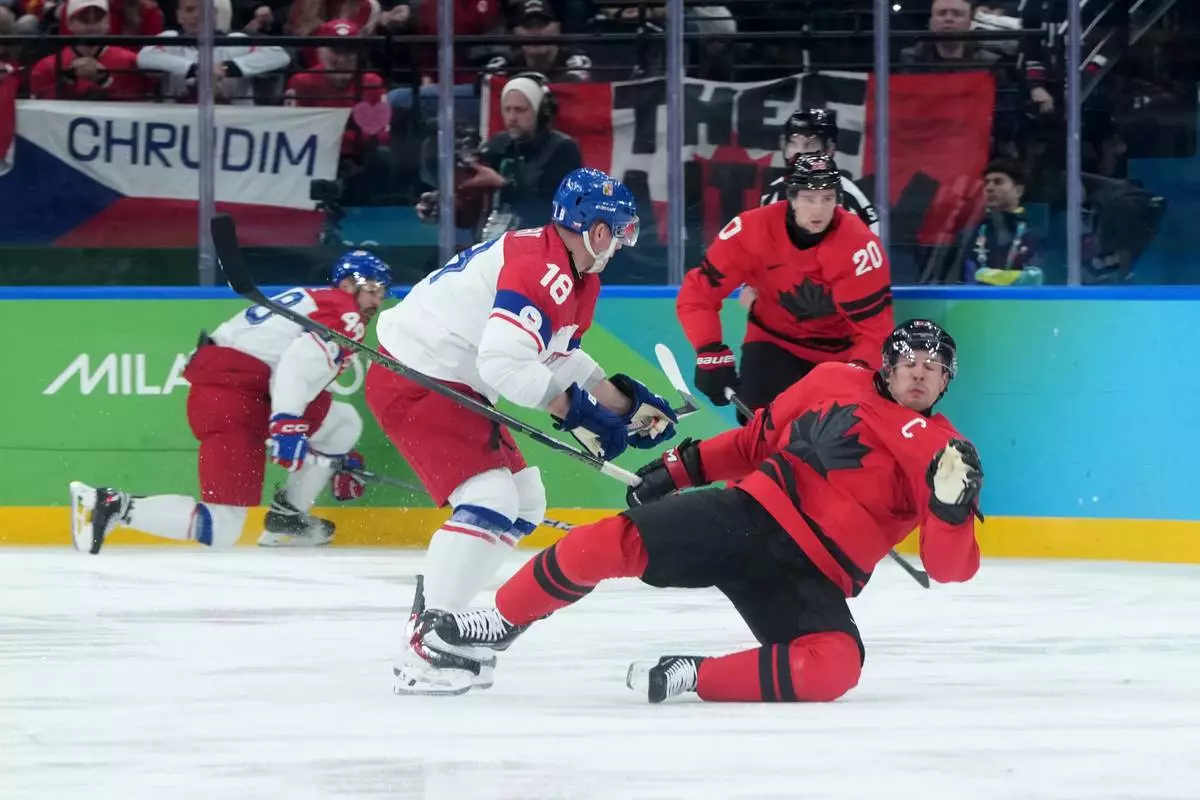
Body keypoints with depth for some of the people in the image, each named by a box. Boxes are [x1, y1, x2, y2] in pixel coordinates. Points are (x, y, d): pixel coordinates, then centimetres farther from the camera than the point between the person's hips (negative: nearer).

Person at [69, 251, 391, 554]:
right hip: (231, 395, -10)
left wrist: (337, 459, 36)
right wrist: (286, 423, -32)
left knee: (343, 423, 19)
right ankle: (115, 506, -19)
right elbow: (301, 362, -22)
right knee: (221, 530, -16)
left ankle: (287, 519, 20)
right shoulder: (344, 315, -3)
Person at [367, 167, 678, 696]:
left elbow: (560, 359, 21)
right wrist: (576, 412, -28)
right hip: (413, 383, -11)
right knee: (489, 498, -21)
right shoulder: (540, 271, -23)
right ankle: (423, 653, -22)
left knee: (524, 504, 15)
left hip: (454, 383, 11)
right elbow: (504, 362, -33)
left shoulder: (573, 276, 10)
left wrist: (626, 404, 15)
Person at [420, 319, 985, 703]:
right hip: (749, 514, 1)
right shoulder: (835, 383, 11)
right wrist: (680, 466, 12)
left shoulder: (942, 452, 4)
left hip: (812, 575, -1)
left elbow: (950, 566, -3)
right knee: (615, 542, -20)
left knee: (834, 667, -33)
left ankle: (688, 680, -18)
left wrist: (952, 504, -23)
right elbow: (756, 442, 22)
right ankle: (499, 625, 2)